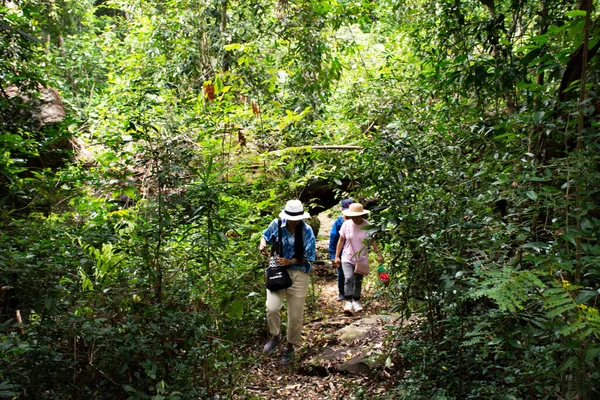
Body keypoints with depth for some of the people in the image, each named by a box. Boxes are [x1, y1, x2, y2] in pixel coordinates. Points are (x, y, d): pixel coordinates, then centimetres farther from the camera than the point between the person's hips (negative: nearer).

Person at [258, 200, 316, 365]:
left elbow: (308, 258, -7)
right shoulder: (277, 224, -6)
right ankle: (275, 336, 14)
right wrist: (262, 245, -10)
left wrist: (290, 262, -21)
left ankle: (290, 347, 31)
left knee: (295, 314, 7)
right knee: (272, 308, -18)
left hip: (298, 275, -1)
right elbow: (265, 236, 13)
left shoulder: (306, 231, -11)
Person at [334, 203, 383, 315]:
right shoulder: (346, 224, -8)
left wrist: (379, 254, -9)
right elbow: (341, 240, 1)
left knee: (358, 281, 11)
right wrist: (337, 256, 0)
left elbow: (373, 241, 1)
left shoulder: (367, 226, -8)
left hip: (362, 259, 1)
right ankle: (348, 302, -18)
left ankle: (356, 301, 30)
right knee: (348, 278, -20)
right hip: (347, 258, -1)